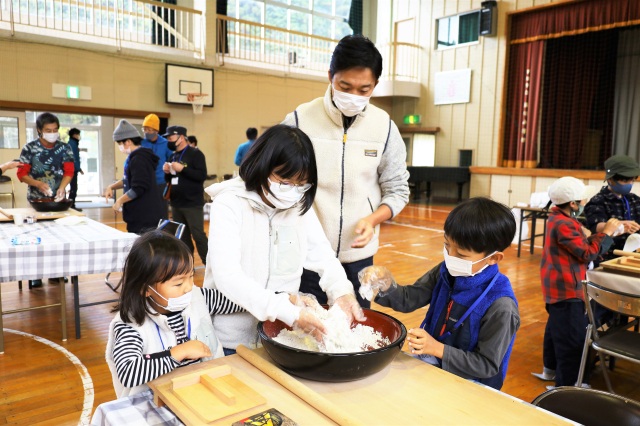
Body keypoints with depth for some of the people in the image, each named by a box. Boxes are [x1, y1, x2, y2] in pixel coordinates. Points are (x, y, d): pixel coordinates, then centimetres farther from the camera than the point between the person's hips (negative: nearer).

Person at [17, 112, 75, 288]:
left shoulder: (65, 148, 1)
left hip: (58, 198, 2)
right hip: (36, 198, -2)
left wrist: (61, 188, -21)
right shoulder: (29, 148, -5)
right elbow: (22, 173, -7)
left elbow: (69, 171, -4)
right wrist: (39, 184, -24)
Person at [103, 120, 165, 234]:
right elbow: (129, 180, 26)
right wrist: (112, 187, 12)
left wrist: (119, 201, -12)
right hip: (142, 214, 10)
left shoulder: (138, 159, -19)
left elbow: (138, 188, -24)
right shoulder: (135, 157, 15)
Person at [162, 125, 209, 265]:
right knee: (182, 237, 11)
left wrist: (182, 169, -20)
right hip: (176, 204, 7)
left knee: (198, 235, -5)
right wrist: (167, 172, 0)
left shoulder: (195, 154, -7)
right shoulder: (173, 156, 14)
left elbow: (202, 176, -18)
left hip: (192, 204, -7)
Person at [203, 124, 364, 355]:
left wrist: (341, 291, -24)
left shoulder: (300, 205, -1)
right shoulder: (229, 204, -18)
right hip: (231, 339, -4)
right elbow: (227, 276, -29)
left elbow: (322, 255, -3)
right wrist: (288, 312, -38)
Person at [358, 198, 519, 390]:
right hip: (431, 360, 6)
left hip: (468, 382, -6)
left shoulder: (500, 307, -24)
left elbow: (487, 366, -17)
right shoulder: (446, 272, -7)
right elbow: (408, 300, 0)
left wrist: (437, 348, -27)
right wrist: (385, 282, -20)